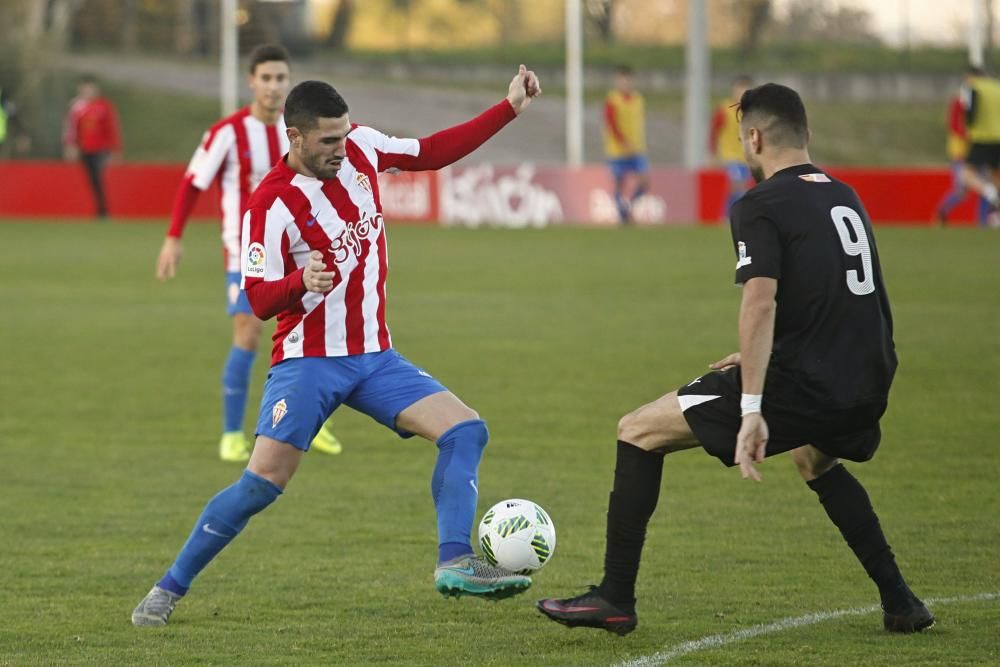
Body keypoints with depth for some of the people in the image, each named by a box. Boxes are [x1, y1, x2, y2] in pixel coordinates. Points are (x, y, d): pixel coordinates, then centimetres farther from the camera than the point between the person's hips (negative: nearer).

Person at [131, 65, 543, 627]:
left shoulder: (360, 148, 0)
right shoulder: (271, 204, -16)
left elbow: (433, 152, 15)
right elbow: (259, 300, -15)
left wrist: (510, 109, 10)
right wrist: (301, 282, -37)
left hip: (375, 357, 6)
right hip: (308, 362, -6)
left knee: (466, 431, -11)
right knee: (262, 483, -16)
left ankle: (455, 563, -16)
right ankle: (169, 589, -3)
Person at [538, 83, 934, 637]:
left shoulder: (760, 206, -8)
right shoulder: (845, 197, 17)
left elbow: (761, 304, -21)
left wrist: (752, 409, -24)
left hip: (803, 385, -8)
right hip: (868, 387, 8)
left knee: (639, 432, 4)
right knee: (813, 458, 41)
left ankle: (615, 599, 2)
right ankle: (899, 602, 32)